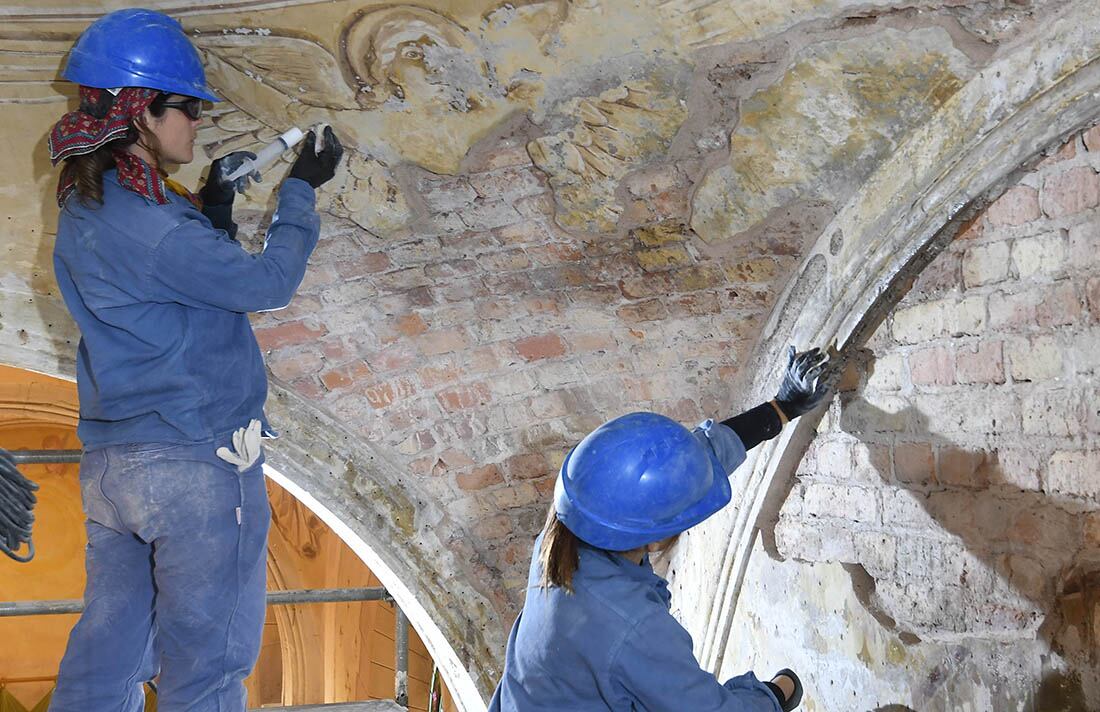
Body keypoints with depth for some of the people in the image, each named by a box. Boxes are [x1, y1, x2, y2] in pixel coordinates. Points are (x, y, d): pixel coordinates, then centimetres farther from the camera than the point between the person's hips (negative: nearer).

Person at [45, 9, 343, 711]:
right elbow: (268, 284, -13)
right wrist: (301, 190, -2)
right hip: (195, 463, -9)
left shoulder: (85, 210, 10)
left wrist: (210, 206, 7)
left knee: (106, 653, 16)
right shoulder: (148, 224, -20)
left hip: (108, 462, 9)